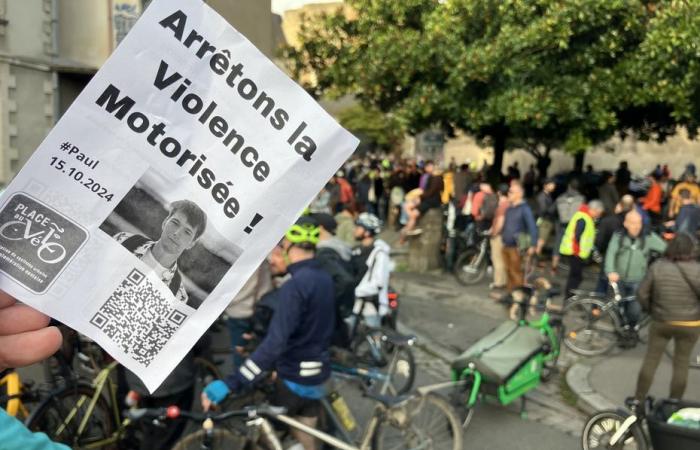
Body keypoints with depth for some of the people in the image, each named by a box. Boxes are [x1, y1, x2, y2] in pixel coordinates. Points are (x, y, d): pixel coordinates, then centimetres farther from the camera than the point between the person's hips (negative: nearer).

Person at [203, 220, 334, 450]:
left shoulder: (294, 286, -25)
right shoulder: (324, 278, 2)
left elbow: (275, 343, -33)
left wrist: (230, 383, -37)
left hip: (294, 377, -7)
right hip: (318, 372, 7)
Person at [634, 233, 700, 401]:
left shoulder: (657, 266, -9)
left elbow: (642, 293, -7)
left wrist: (650, 309, 10)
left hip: (661, 322, 1)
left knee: (650, 360, 13)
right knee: (681, 364, 13)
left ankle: (638, 398, 20)